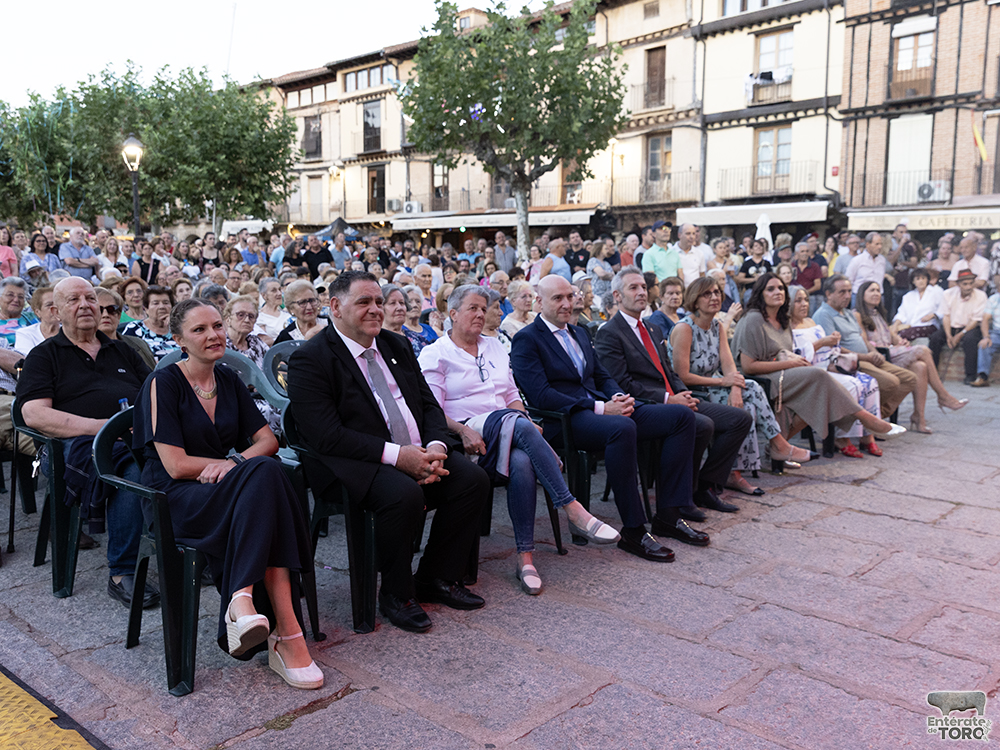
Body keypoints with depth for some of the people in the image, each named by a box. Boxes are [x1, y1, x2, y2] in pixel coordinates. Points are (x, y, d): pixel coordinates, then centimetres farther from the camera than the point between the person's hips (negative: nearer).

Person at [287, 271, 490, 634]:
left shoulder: (398, 346, 15)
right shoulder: (309, 359, -7)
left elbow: (429, 404, 13)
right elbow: (326, 436, -17)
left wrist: (435, 446, -10)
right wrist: (396, 454, -23)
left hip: (418, 453, 7)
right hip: (356, 465, -7)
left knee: (473, 479, -13)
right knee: (404, 495, -34)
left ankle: (437, 578, 6)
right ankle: (396, 595, -8)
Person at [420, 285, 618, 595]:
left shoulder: (494, 347, 24)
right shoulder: (435, 354, 6)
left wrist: (525, 425, 0)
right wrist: (464, 431, -22)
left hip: (508, 436, 5)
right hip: (468, 438, -5)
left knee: (522, 462, -33)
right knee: (516, 422, -35)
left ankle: (526, 557, -30)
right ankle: (573, 510, -35)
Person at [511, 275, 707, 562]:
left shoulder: (579, 333, 25)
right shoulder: (526, 340, -2)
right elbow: (540, 395, -14)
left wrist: (620, 397, -1)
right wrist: (600, 408, -19)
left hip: (602, 407, 9)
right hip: (564, 421, -8)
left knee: (682, 415, -5)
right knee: (622, 428, -39)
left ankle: (668, 515, -4)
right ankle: (633, 531, -28)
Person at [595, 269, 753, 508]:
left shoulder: (654, 329, 23)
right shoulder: (609, 333, -5)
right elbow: (623, 384, -14)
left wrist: (685, 395, 1)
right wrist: (668, 399, -16)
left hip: (674, 401, 9)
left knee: (740, 418, -3)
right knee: (703, 425, -31)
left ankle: (706, 488, 1)